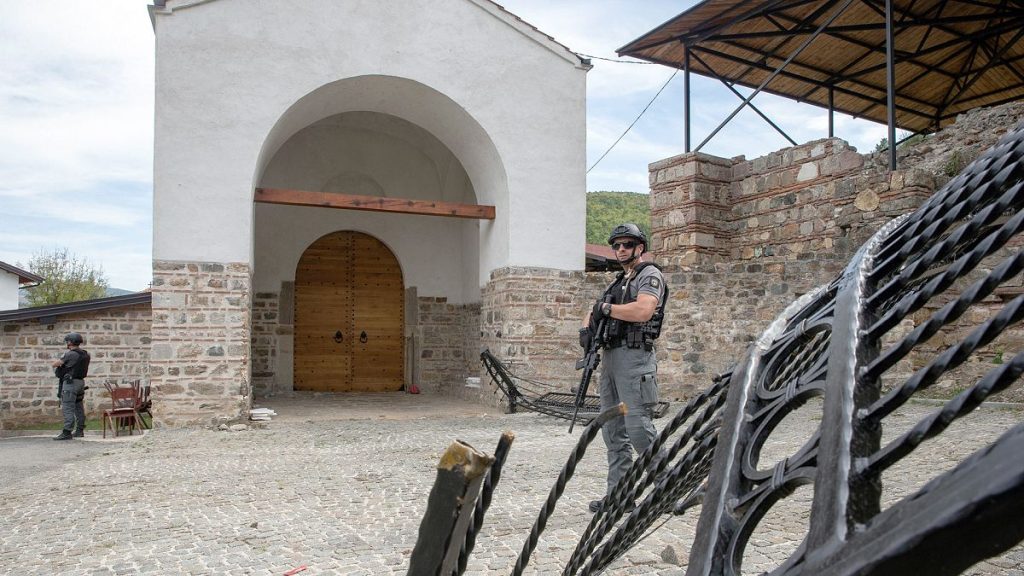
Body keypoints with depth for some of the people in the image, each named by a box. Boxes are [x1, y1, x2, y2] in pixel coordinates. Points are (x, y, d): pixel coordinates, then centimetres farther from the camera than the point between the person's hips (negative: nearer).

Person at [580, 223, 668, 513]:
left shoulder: (650, 275, -4)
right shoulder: (617, 282, 22)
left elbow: (642, 310, -23)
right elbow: (594, 313, 24)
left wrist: (607, 308, -10)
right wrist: (587, 327, 1)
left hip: (634, 358, -9)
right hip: (610, 358, 9)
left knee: (638, 429, -11)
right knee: (613, 432, 9)